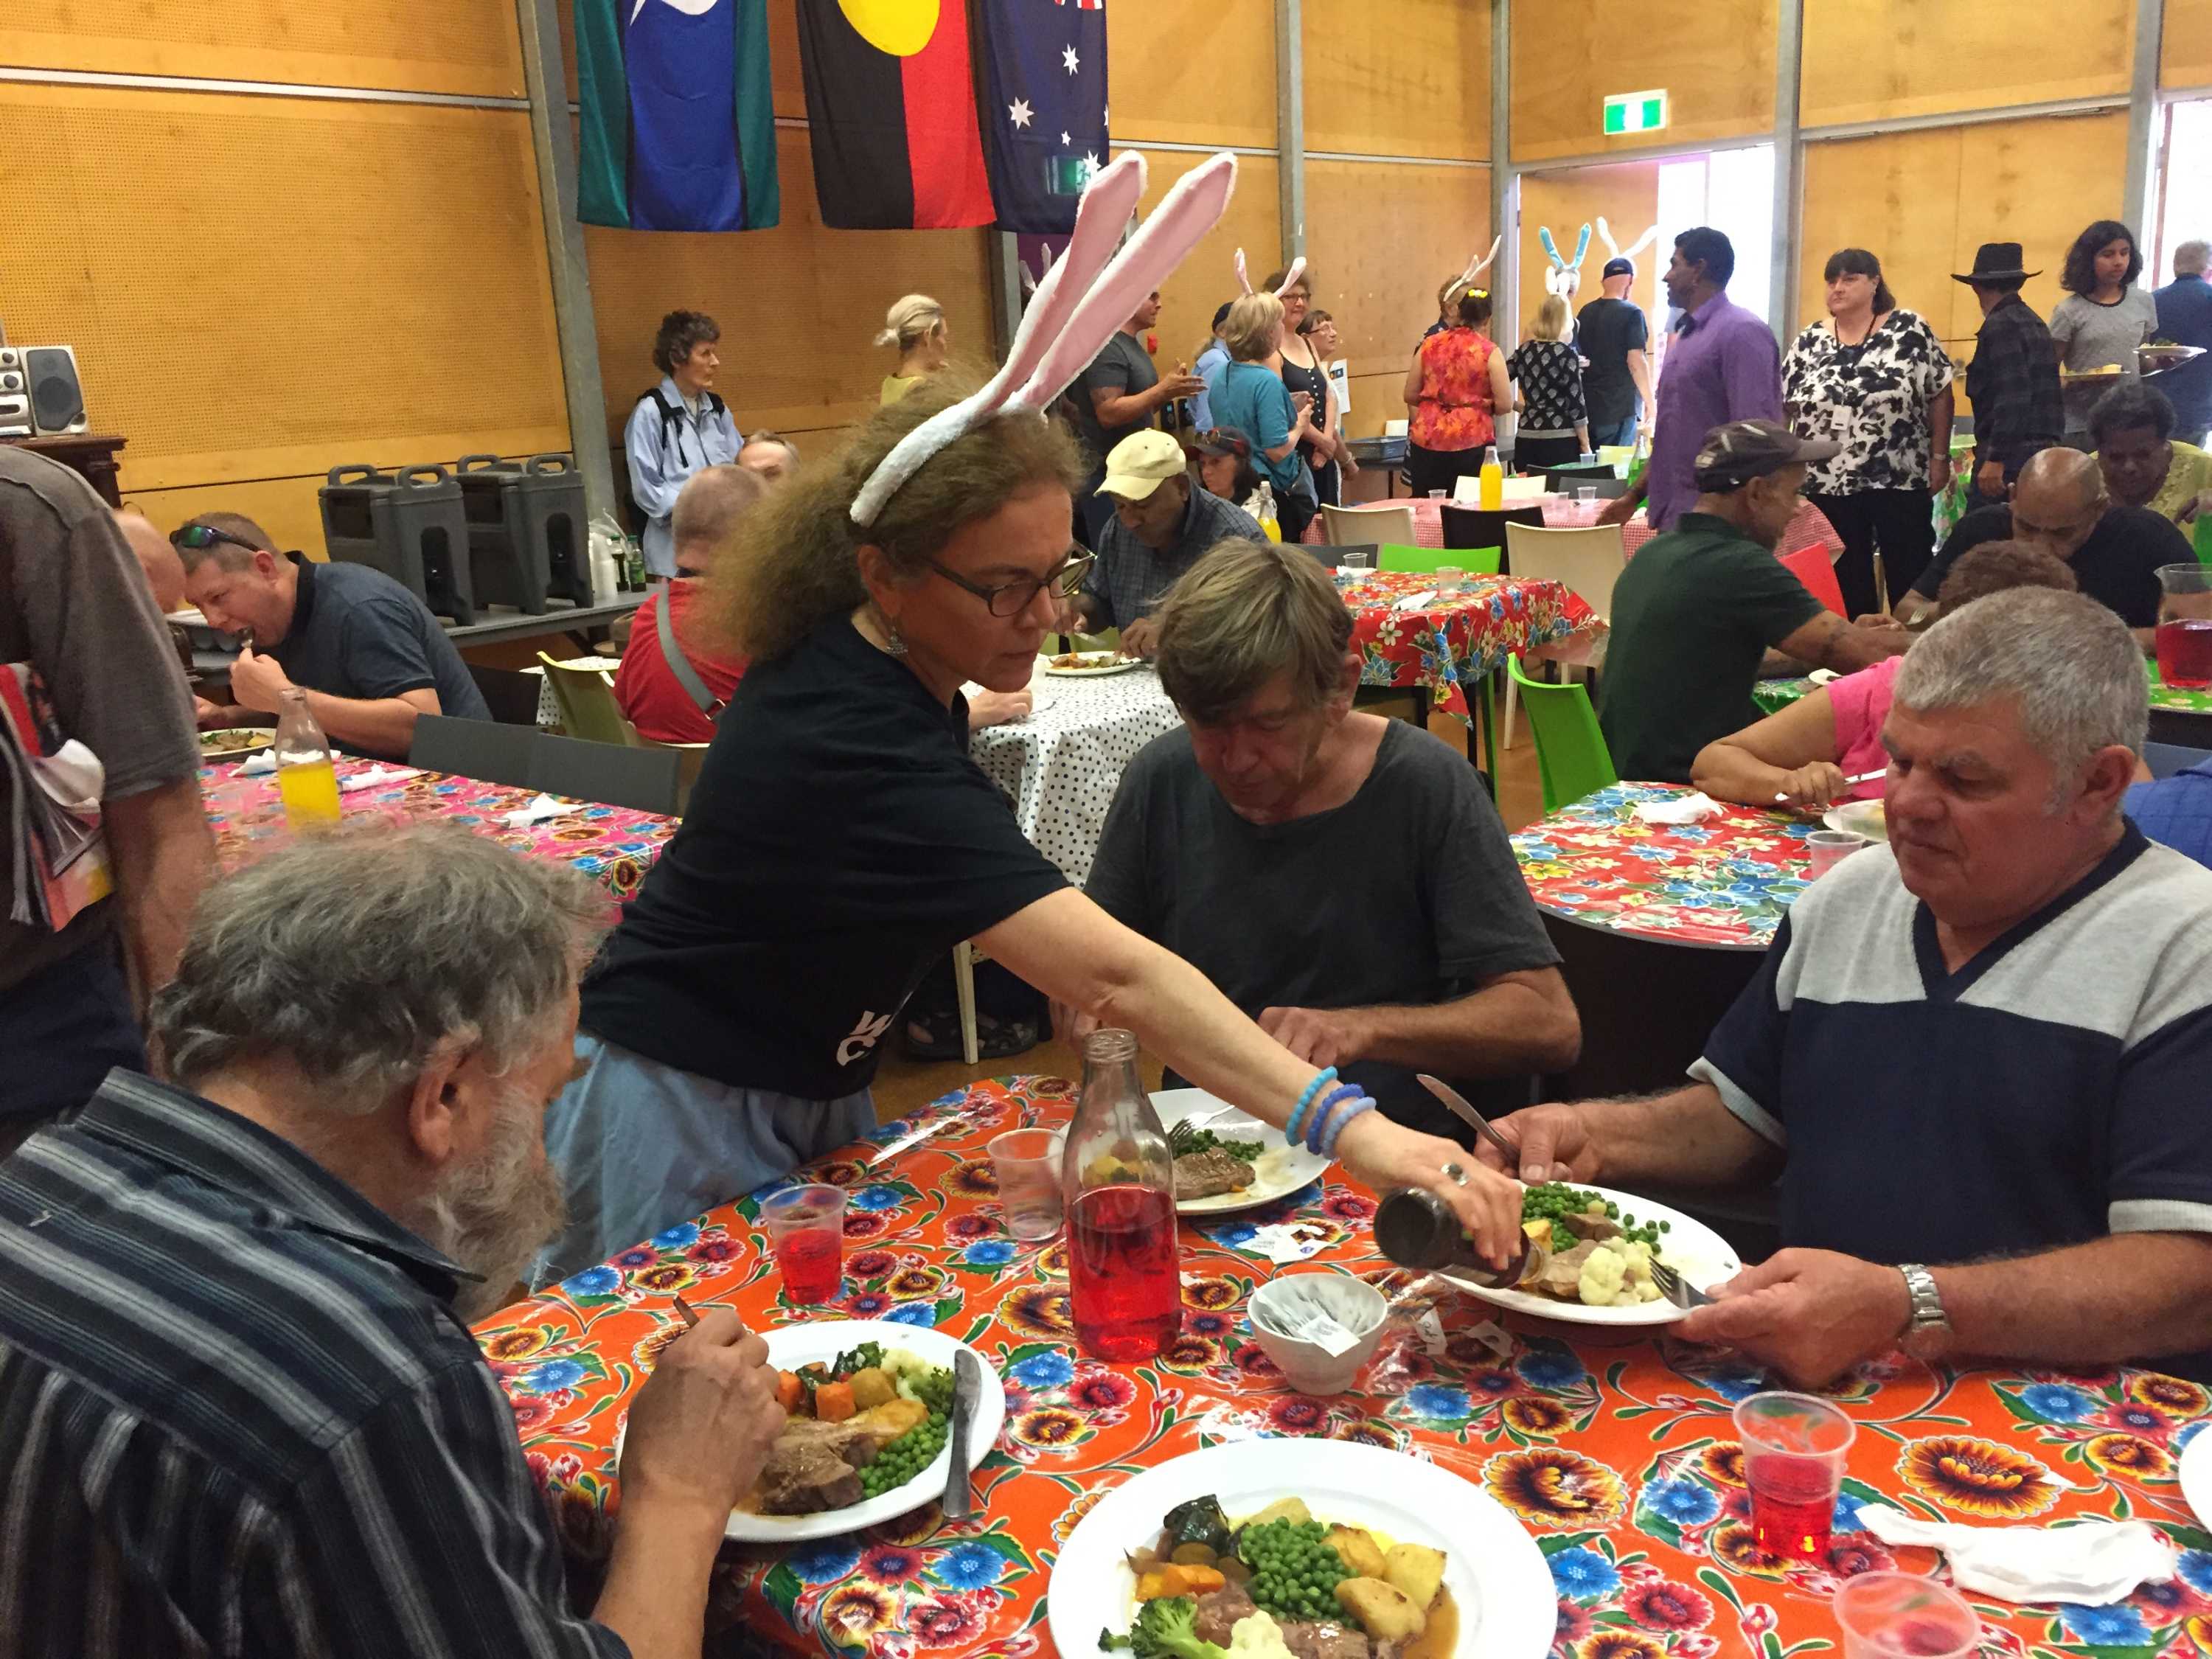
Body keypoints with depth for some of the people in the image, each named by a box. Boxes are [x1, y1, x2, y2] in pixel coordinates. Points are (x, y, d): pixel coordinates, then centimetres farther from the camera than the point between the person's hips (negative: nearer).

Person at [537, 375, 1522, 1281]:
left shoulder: (841, 651, -7)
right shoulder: (862, 751, -35)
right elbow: (1117, 977, -44)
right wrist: (1350, 1129, -48)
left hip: (806, 1086, 9)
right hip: (687, 1117, -9)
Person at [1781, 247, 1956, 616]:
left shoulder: (1909, 329, -1)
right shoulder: (1809, 343, 6)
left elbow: (1940, 395, 1)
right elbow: (1780, 409, 8)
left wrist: (1939, 458, -4)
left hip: (1901, 481, -2)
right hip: (1829, 486, 2)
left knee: (1911, 581, 2)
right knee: (1847, 585, 8)